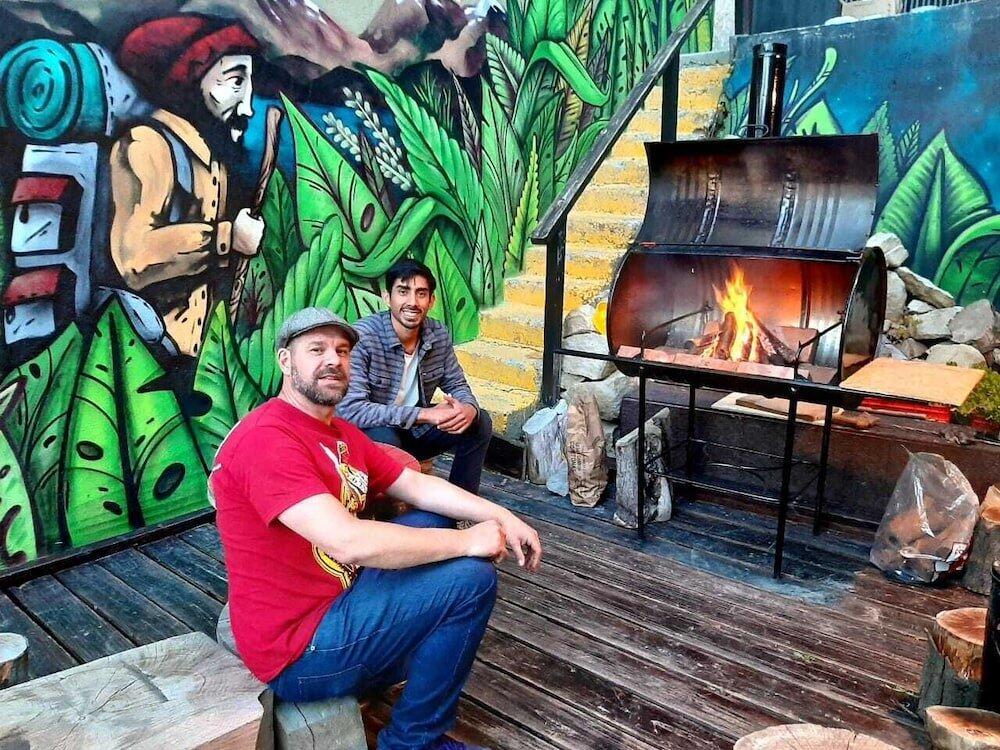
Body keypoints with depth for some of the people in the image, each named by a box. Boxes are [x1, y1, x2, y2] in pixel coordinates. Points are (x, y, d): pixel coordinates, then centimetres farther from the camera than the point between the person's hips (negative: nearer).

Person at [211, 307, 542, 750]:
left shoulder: (341, 432, 8)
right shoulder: (267, 439, -24)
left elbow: (417, 486, 9)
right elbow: (348, 542, -33)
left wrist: (501, 518, -4)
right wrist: (465, 541, -23)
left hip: (337, 594, 10)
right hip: (299, 651, -9)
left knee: (436, 522, 14)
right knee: (472, 580, -16)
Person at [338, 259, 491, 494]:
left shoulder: (439, 335, -7)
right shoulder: (362, 336, -25)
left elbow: (456, 385, 5)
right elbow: (350, 409, -32)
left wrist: (469, 408, -22)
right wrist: (424, 414, -33)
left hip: (415, 431, 6)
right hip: (370, 433, -6)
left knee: (479, 423, -7)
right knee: (384, 440, -36)